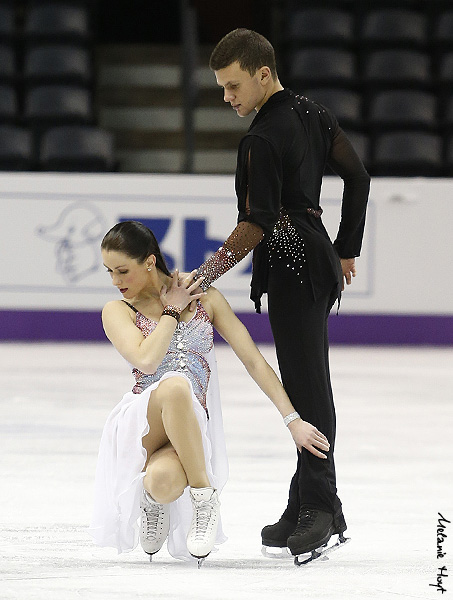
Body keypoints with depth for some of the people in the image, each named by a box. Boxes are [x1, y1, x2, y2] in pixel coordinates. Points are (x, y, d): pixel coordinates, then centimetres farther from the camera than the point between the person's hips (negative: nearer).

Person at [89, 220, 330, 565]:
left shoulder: (205, 299, 11)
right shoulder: (118, 311, 7)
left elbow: (253, 360, 9)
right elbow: (146, 360, -13)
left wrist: (293, 420, 3)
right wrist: (172, 310, -1)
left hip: (191, 430, 0)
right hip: (140, 426, 0)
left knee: (164, 482, -39)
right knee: (174, 384, -38)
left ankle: (154, 493, 2)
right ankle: (205, 498, -15)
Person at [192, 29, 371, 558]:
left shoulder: (261, 140, -17)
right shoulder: (313, 113, 11)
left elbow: (258, 223, -23)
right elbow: (357, 177, 18)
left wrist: (209, 272, -24)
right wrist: (346, 250, 25)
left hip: (291, 271, -10)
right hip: (318, 259, 10)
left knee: (307, 389, -10)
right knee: (307, 385, 9)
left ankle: (321, 504, -13)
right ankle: (304, 510, 11)